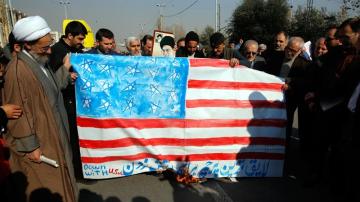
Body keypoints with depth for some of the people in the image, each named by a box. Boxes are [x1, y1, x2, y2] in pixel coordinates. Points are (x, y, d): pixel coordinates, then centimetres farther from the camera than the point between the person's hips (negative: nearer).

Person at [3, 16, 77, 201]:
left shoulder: (41, 62, 7)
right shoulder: (17, 70, -23)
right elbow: (18, 112, -22)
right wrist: (30, 146, -19)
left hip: (52, 137, 9)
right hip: (36, 142, -9)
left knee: (55, 181, 22)